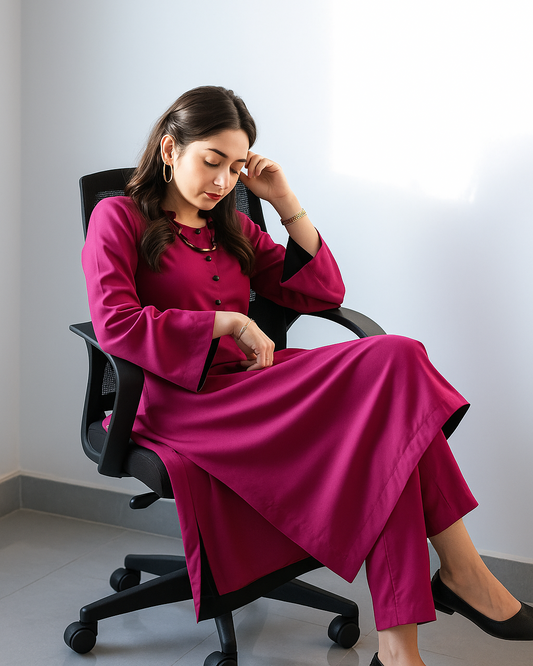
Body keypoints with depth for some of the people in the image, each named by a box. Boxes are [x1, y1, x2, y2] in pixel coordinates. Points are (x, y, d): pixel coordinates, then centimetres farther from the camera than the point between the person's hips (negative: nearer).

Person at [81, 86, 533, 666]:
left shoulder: (234, 228, 26)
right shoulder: (118, 218, 8)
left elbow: (323, 294, 19)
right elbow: (115, 325, -9)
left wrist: (286, 203, 11)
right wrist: (227, 323, -13)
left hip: (251, 390, 7)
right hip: (179, 403, -6)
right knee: (395, 365, -25)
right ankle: (459, 570, -21)